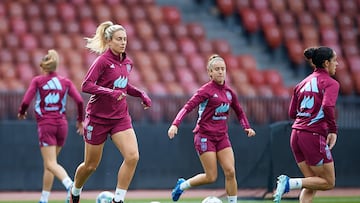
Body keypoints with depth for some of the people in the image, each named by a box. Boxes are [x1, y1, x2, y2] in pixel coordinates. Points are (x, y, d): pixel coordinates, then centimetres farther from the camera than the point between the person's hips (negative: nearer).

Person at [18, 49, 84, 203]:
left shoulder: (37, 81, 0)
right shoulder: (65, 82, 7)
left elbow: (26, 101, -8)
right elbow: (79, 100, -1)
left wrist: (21, 113, 13)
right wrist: (80, 120, 12)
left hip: (45, 124, -4)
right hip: (62, 124, 4)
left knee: (51, 164, -11)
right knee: (49, 163, 15)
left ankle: (70, 185, -36)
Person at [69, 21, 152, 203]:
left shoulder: (127, 62, 6)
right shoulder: (103, 60, -14)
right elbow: (86, 85, -22)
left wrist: (141, 94, 8)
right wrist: (110, 92, -33)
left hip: (120, 117, 5)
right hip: (98, 118, -5)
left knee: (132, 156, -17)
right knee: (91, 165, 7)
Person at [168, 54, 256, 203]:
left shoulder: (229, 92, 8)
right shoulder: (206, 90, -11)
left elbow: (239, 112, 23)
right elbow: (188, 107, -19)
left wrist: (247, 127, 7)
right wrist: (175, 124, -33)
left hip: (222, 137, 6)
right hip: (205, 136, -6)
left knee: (230, 172, -7)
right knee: (211, 177, -5)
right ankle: (182, 185, 19)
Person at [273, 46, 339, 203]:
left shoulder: (303, 83, 16)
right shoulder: (330, 83, -5)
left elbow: (292, 113, 15)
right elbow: (327, 107, -23)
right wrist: (333, 130, -13)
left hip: (296, 134, 8)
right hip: (314, 136, -8)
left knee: (312, 185, 13)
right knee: (328, 182, 4)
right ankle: (289, 183, -13)